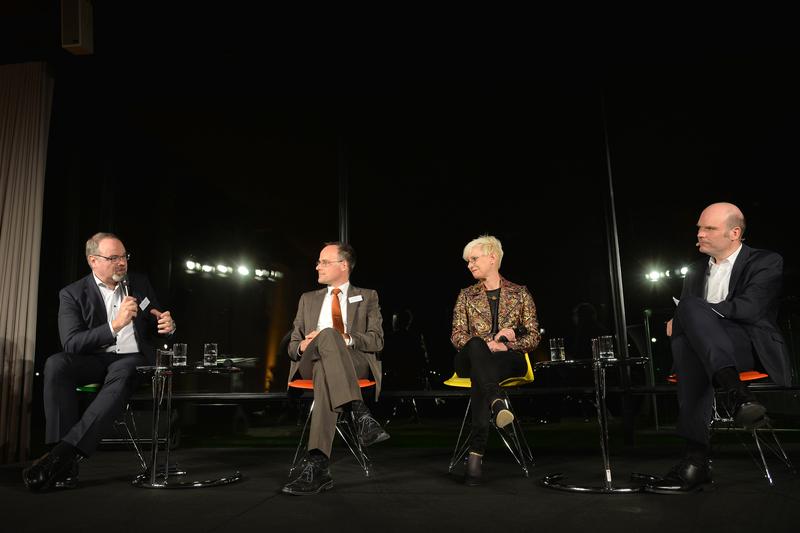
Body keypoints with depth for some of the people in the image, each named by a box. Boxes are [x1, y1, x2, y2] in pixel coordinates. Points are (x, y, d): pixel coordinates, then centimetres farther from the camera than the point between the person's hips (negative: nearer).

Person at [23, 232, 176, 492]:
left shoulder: (140, 283, 9)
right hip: (94, 360, 0)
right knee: (55, 364, -31)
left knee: (122, 374, -36)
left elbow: (158, 324, 19)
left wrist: (167, 326, -8)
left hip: (133, 358, 0)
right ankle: (66, 464, -34)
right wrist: (115, 326, -27)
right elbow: (71, 344, -14)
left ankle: (63, 451, -37)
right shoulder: (72, 294, -1)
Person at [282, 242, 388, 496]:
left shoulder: (367, 297, 21)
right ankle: (361, 414, -48)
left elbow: (376, 340, 6)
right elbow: (293, 346, 23)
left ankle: (316, 465, -47)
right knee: (328, 334, -38)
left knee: (326, 371, -41)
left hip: (356, 362, -1)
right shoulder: (308, 299, 29)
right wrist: (302, 347, -4)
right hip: (311, 362, 2)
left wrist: (345, 339, -13)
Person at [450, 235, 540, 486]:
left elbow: (533, 337, 8)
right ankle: (497, 401, -57)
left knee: (479, 377, -38)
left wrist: (509, 341, -13)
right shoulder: (466, 295, 15)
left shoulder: (520, 293, 13)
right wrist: (487, 344, -14)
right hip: (472, 360, 1)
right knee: (476, 344, -37)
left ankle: (476, 452, -45)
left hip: (509, 361, -1)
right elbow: (457, 336, 5)